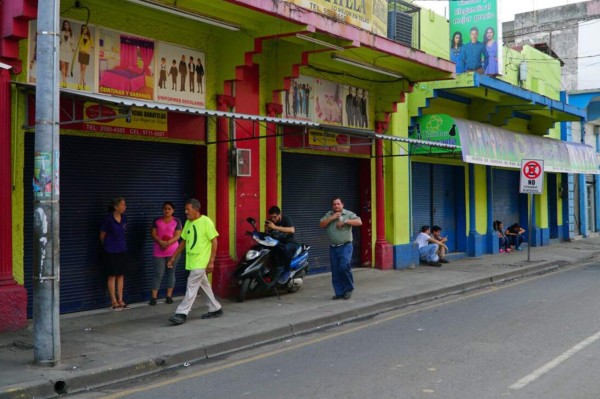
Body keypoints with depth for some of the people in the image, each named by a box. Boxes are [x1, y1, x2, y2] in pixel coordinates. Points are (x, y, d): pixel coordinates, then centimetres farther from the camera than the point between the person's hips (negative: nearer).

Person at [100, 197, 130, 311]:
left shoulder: (124, 218, 3)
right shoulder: (108, 219, -14)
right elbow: (102, 235, -3)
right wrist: (107, 246, 10)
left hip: (122, 250, 6)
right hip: (110, 252, -6)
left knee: (121, 275, 9)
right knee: (112, 276, 1)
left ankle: (120, 300, 17)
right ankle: (114, 302, 8)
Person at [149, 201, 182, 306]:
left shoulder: (177, 221, 3)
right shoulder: (157, 220, 8)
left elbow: (177, 236, -5)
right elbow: (153, 234, 0)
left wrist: (168, 243, -22)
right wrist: (161, 242, -18)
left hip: (172, 251, 0)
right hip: (159, 251, 0)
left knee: (171, 273, 4)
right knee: (158, 273, -3)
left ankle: (169, 296, 10)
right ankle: (153, 297, -2)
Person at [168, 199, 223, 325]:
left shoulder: (206, 222, -12)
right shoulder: (188, 223, 10)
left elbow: (214, 242, -12)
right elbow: (183, 242, 18)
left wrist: (211, 261, -16)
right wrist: (173, 257, 15)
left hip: (201, 262, -7)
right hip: (191, 261, 7)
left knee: (191, 287, -8)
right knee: (205, 286, 14)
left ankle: (182, 313, -7)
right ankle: (215, 309, 25)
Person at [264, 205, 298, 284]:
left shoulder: (286, 219, -15)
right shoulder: (269, 222, -2)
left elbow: (292, 230, -35)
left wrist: (275, 227, -39)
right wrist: (266, 230, -22)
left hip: (289, 243, -4)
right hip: (277, 244, 4)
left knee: (287, 248, -39)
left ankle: (286, 271, -24)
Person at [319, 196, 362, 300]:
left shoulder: (348, 214, -1)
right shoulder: (329, 215, 12)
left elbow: (359, 222, -13)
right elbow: (321, 225, 2)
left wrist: (345, 221, -20)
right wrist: (331, 218, -9)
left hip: (345, 246, -4)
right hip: (333, 247, 4)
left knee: (344, 266, -19)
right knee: (335, 271, 4)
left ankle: (349, 289, 1)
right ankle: (339, 292, 13)